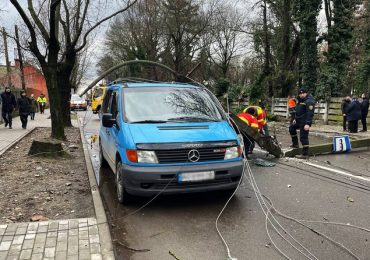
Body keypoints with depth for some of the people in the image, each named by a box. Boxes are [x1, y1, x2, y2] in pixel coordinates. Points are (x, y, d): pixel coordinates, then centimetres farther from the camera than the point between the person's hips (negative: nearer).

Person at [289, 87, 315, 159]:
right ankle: (295, 144, 37)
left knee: (303, 138, -8)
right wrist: (295, 119, 27)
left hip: (305, 123, -11)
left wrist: (308, 124, -31)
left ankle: (305, 154, -1)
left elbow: (310, 113, -26)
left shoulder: (309, 101, -19)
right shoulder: (301, 100, 13)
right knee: (291, 128, 27)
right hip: (299, 120, 11)